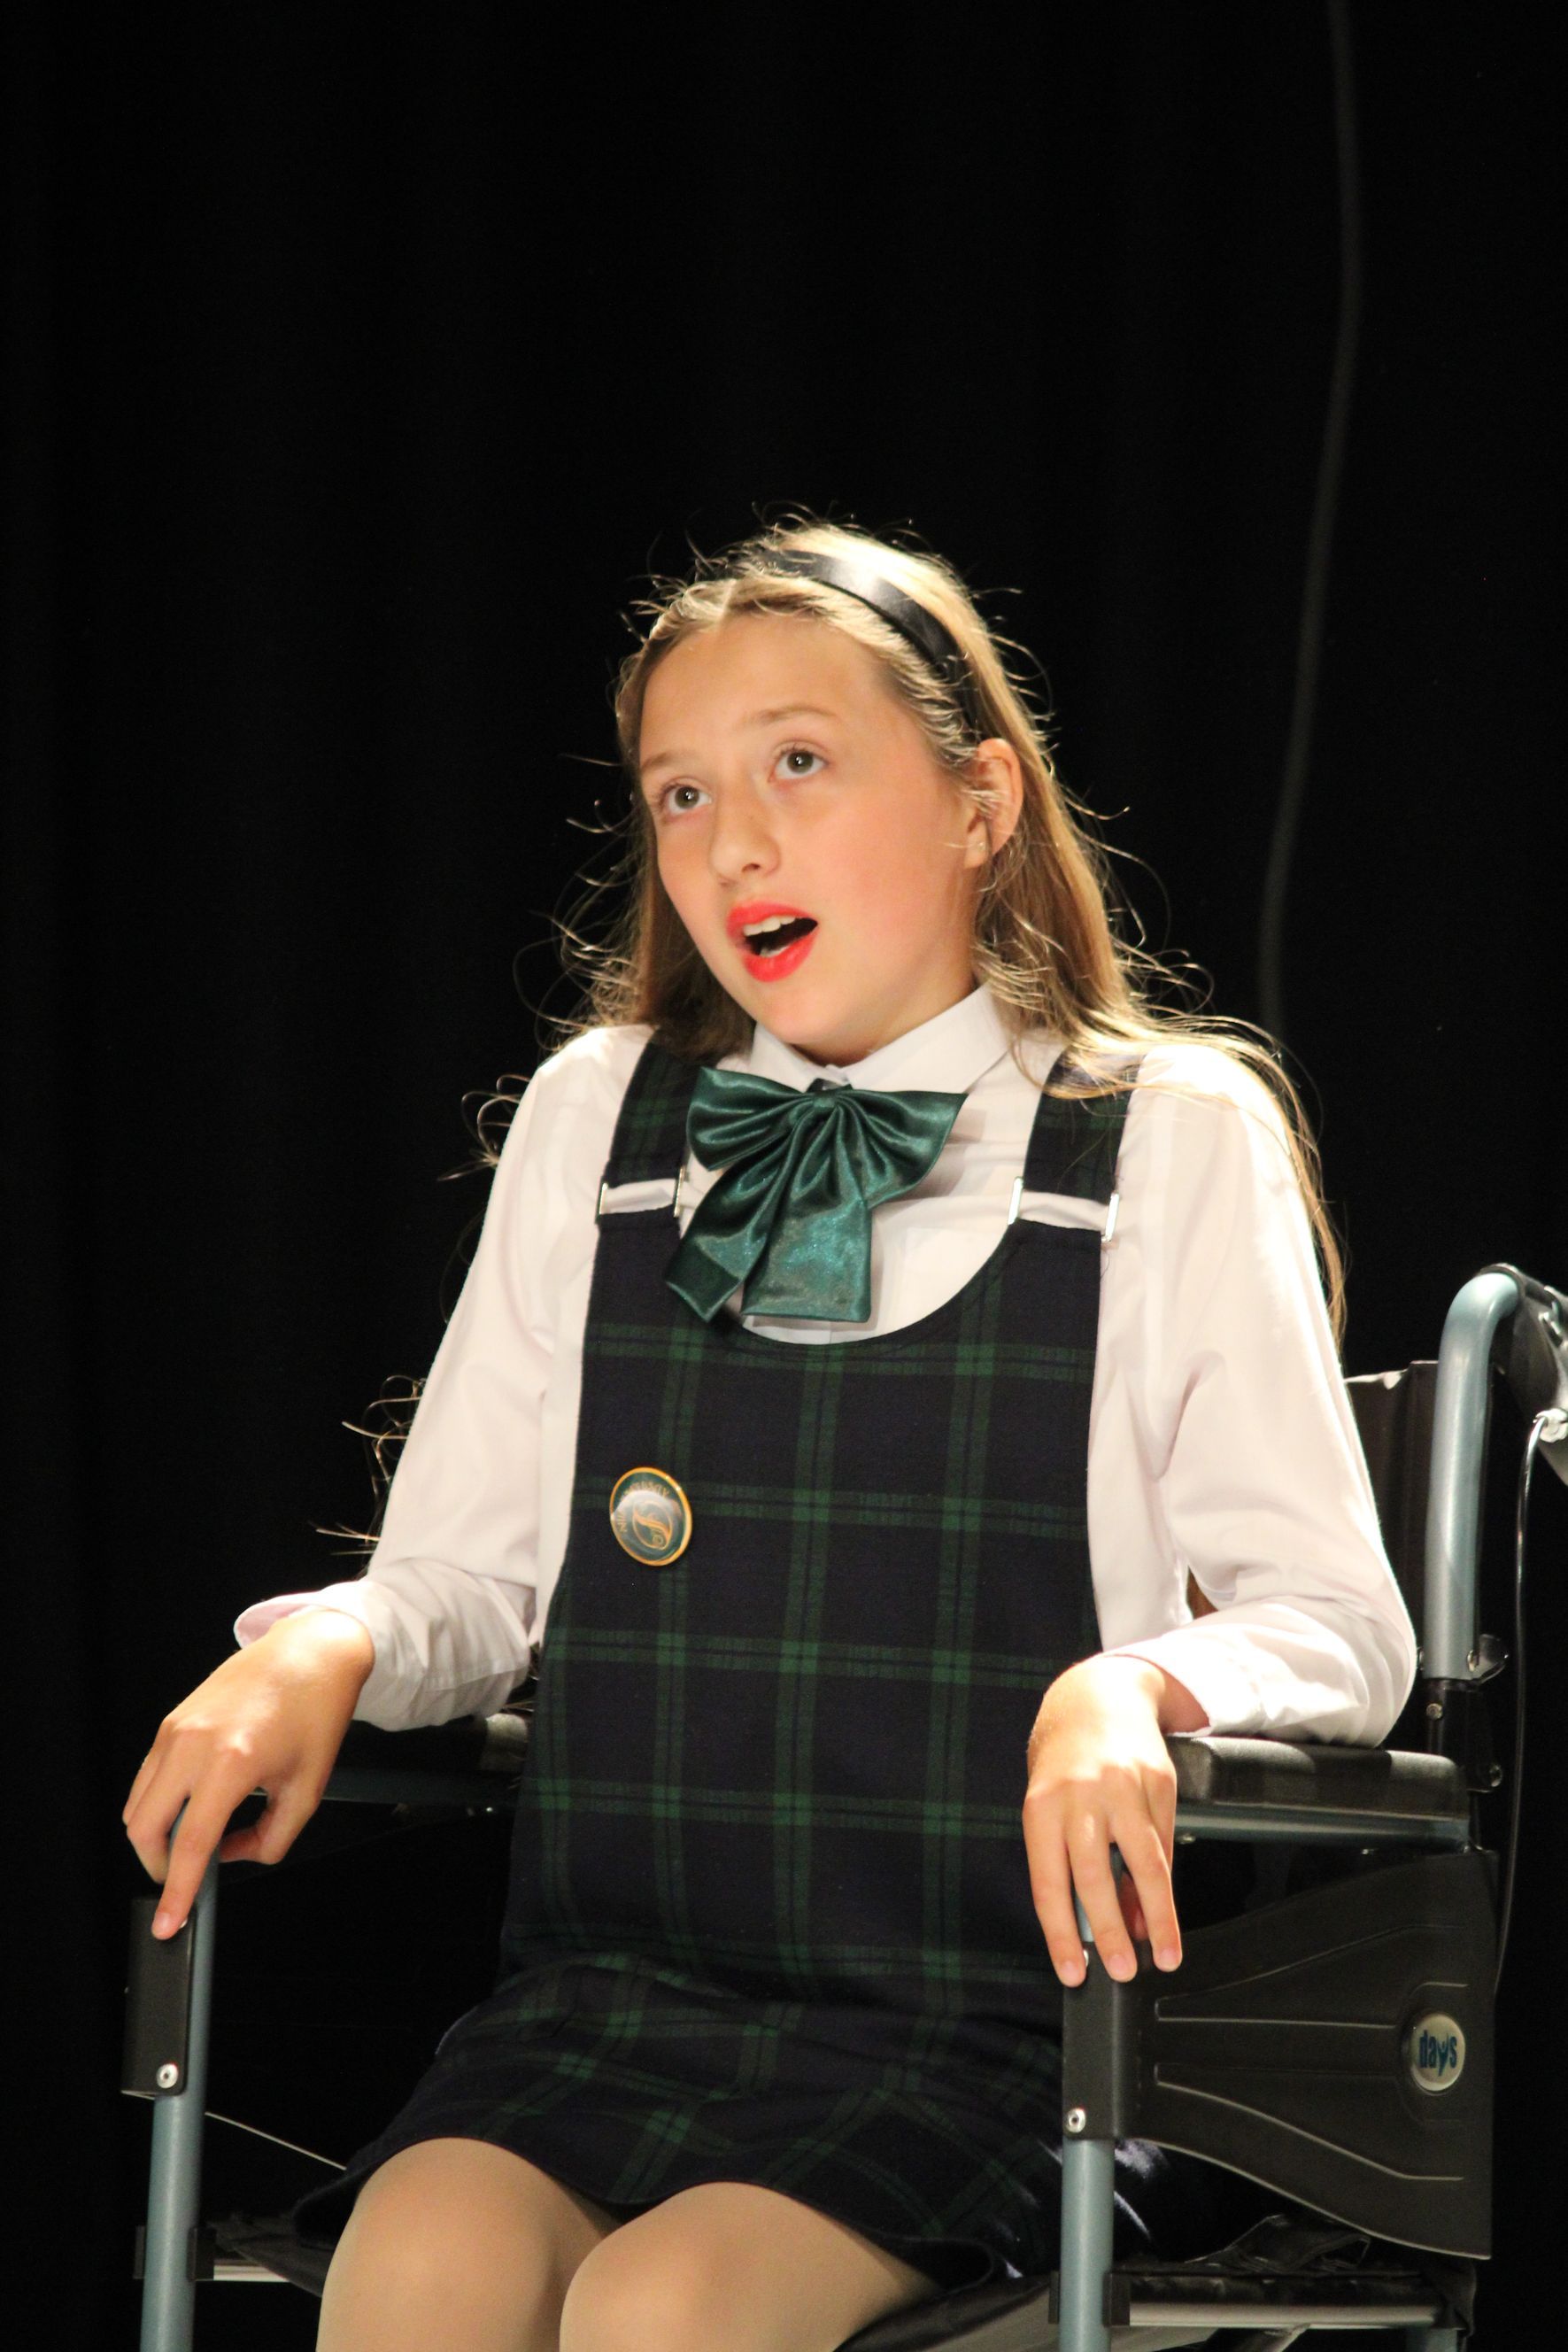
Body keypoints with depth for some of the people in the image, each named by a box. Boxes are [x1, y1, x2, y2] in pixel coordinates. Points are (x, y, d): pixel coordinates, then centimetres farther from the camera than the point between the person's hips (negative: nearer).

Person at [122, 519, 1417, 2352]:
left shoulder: (1173, 1141, 4)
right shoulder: (592, 1124, 15)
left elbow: (1341, 1626, 2)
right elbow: (469, 1579, 17)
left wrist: (1136, 1689, -20)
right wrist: (327, 1648, -6)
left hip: (998, 2015, -3)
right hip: (620, 1978, 3)